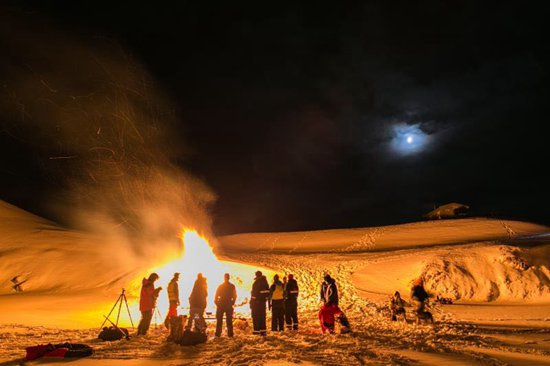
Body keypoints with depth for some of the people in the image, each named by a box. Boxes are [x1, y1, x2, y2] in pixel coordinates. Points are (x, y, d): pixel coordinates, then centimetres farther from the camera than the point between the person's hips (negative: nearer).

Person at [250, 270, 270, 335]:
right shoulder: (265, 282, 7)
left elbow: (254, 293, -16)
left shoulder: (256, 283, -15)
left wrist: (251, 303, -11)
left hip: (256, 301, -6)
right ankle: (263, 330, 13)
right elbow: (268, 292, 11)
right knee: (262, 316, 13)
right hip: (263, 301, 6)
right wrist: (265, 298, 16)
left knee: (256, 316, 3)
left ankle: (257, 330, 2)